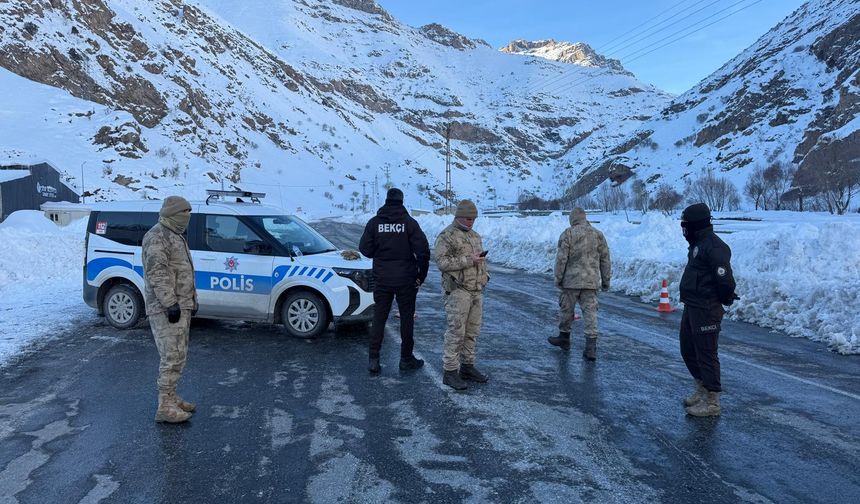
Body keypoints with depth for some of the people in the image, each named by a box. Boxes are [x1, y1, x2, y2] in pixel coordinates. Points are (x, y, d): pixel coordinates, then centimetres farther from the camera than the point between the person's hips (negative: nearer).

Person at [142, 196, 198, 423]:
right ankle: (165, 407, -2)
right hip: (166, 309, -10)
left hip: (181, 306, 10)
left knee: (178, 355, 16)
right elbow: (156, 273, -21)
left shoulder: (175, 236, 20)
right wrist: (170, 303, -24)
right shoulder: (157, 236, -13)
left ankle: (171, 398, 26)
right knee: (173, 356, -9)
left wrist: (192, 300, 23)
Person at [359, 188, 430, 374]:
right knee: (406, 318, 10)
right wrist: (421, 275, -3)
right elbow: (423, 250, -13)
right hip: (406, 280, -2)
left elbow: (365, 249, -3)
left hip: (382, 279, 2)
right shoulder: (409, 222, -7)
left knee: (379, 319, 9)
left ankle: (374, 359, 7)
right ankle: (406, 359, 17)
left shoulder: (374, 223, -2)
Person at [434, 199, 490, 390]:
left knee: (472, 331, 11)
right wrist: (468, 261, -20)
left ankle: (467, 367, 21)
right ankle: (450, 371, 1)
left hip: (477, 290, 8)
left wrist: (484, 276, 11)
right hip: (458, 291, -7)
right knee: (456, 332, -6)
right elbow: (442, 262, -17)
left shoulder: (475, 236, 17)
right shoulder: (446, 236, -7)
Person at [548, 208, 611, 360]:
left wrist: (558, 278, 1)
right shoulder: (598, 234, 9)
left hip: (571, 280, -3)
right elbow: (605, 260, 11)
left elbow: (561, 258, -8)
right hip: (591, 281, 3)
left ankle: (564, 337, 29)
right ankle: (591, 347, -4)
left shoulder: (568, 234, -4)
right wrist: (606, 280, 18)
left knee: (566, 309, 13)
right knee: (590, 312, 2)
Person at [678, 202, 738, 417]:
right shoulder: (698, 244, 13)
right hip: (692, 307, 10)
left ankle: (712, 402, 9)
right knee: (688, 350, 20)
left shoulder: (714, 247, -20)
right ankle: (702, 390, 35)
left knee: (706, 354, -2)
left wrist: (723, 299, -9)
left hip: (706, 310, -10)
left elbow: (725, 280, -25)